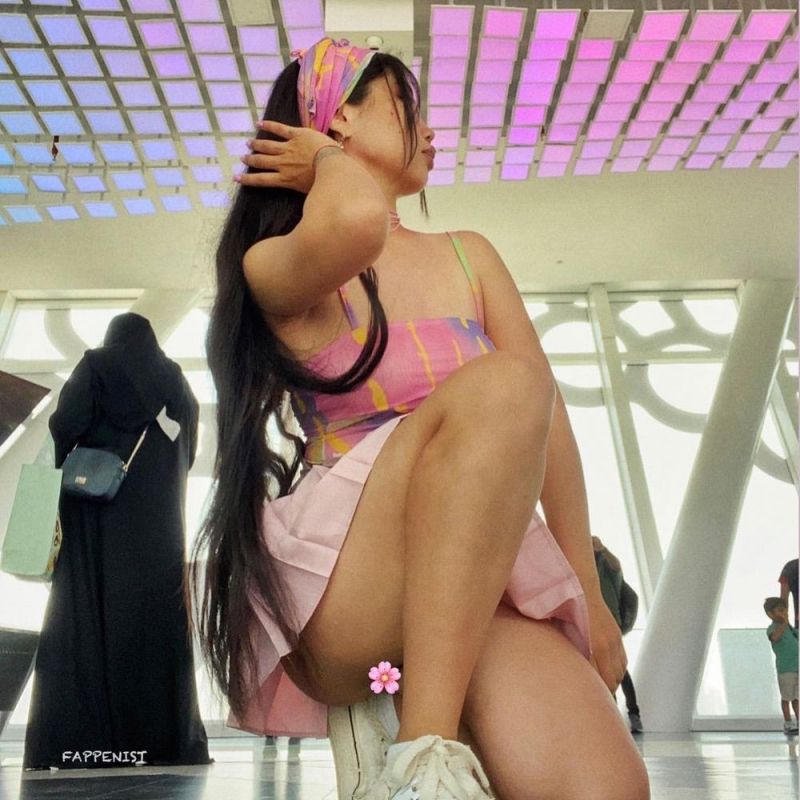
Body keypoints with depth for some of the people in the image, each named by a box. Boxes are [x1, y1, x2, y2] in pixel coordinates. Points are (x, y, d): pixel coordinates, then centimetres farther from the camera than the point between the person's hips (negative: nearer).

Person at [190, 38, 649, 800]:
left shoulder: (466, 256, 17)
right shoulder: (274, 267, 4)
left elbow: (548, 421, 11)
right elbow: (357, 223, -22)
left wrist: (588, 594, 6)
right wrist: (330, 161, 3)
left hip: (483, 577, 3)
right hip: (338, 589, -2)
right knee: (500, 386, -30)